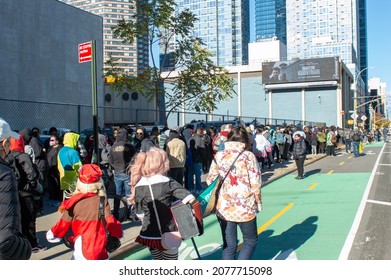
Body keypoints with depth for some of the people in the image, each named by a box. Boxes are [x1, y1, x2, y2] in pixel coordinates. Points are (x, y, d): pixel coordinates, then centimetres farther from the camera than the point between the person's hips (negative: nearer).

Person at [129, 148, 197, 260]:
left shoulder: (139, 186, -3)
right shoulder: (168, 183, -13)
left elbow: (139, 213, 4)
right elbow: (189, 198, -21)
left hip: (149, 234, 3)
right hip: (168, 233, -3)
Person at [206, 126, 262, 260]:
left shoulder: (219, 156, 2)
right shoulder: (248, 156, -8)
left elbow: (210, 180, 5)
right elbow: (256, 183, -9)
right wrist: (258, 203, 5)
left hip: (224, 208, 3)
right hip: (245, 209, -3)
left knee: (229, 245, 12)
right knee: (251, 241, 16)